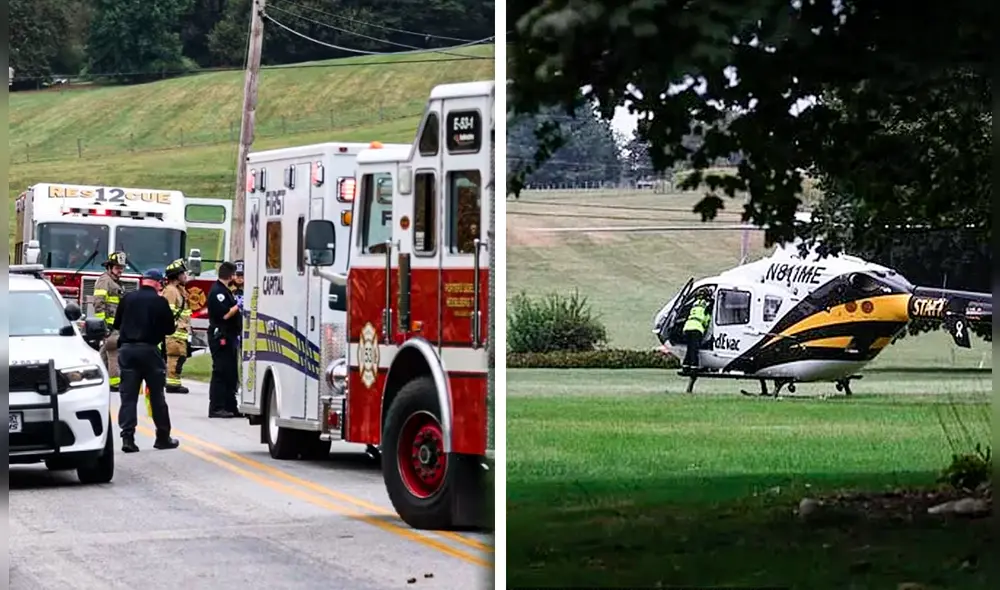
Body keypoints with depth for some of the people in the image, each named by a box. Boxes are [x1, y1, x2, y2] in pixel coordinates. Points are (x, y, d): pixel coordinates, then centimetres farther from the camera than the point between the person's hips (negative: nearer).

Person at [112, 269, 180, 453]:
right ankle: (163, 437, 14)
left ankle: (127, 436, -5)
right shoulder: (160, 302, -5)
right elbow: (169, 328, -1)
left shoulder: (128, 299, 4)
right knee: (157, 395, 8)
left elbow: (117, 324, 12)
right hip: (149, 349, -2)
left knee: (128, 395, 3)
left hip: (127, 348, 3)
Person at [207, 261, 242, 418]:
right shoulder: (217, 292, -14)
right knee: (221, 372, -10)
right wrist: (239, 305, -10)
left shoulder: (225, 291, 18)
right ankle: (216, 408, -9)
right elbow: (225, 314, -21)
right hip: (221, 337, -11)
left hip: (229, 337, 11)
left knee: (231, 373, 12)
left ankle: (230, 406, 16)